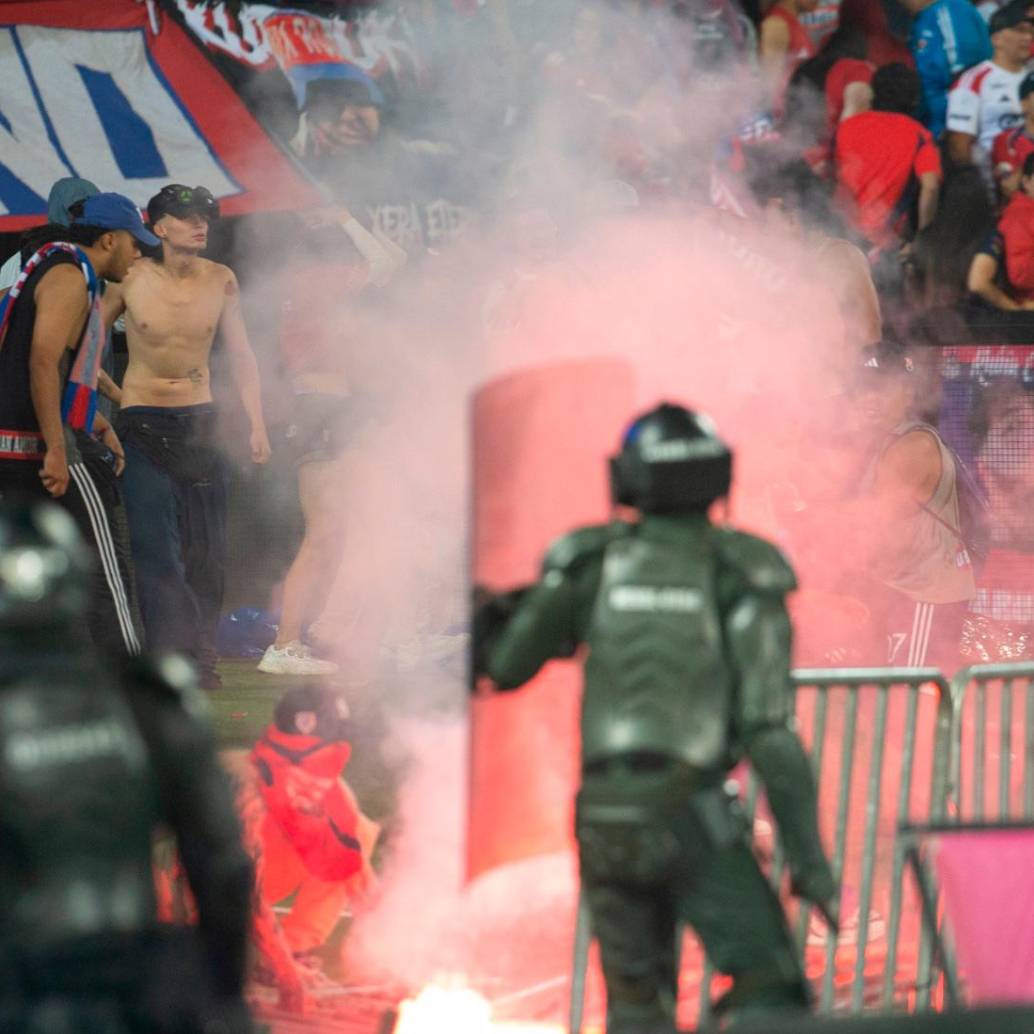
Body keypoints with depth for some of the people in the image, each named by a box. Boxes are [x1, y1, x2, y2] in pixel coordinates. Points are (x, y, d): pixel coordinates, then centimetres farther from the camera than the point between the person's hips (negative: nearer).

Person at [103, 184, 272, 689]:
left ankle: (202, 659, 11)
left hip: (199, 421, 3)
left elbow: (240, 355, 8)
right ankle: (176, 658, -10)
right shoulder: (130, 279, -8)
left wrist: (256, 424, 4)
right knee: (157, 545, -12)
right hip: (142, 423, -3)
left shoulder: (219, 280, 1)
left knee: (206, 548, 2)